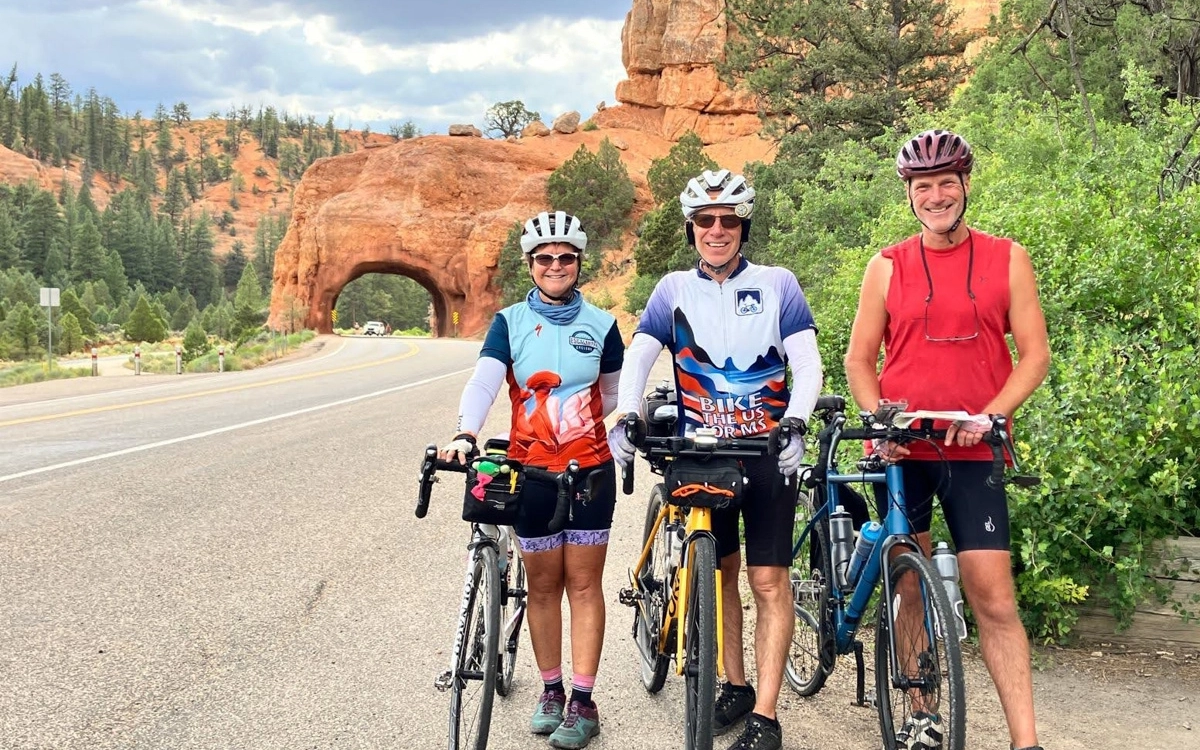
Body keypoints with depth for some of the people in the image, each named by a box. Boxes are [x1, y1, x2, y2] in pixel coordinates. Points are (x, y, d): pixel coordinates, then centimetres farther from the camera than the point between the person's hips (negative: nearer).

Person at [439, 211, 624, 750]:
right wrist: (466, 434, -30)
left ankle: (583, 702, 6)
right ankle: (551, 691, 21)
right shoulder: (510, 322, 1)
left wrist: (576, 419, 0)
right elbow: (483, 381, -13)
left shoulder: (600, 324, 4)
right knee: (542, 584, 8)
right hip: (531, 473, 0)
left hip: (590, 470, 0)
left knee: (584, 583, 1)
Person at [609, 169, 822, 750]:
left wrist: (794, 424, -23)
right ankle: (736, 687, 28)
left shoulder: (777, 285, 2)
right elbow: (637, 357, -4)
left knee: (768, 579, -5)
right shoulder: (674, 289, 6)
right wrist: (625, 416, -22)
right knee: (720, 571, 12)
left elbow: (807, 365, -5)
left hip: (767, 450, -2)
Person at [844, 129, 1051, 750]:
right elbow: (859, 359, 7)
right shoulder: (887, 267, 5)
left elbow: (1034, 354, 1)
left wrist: (989, 415, -14)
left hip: (972, 452, -1)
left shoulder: (1007, 259, 3)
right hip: (901, 450, 2)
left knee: (994, 600, -6)